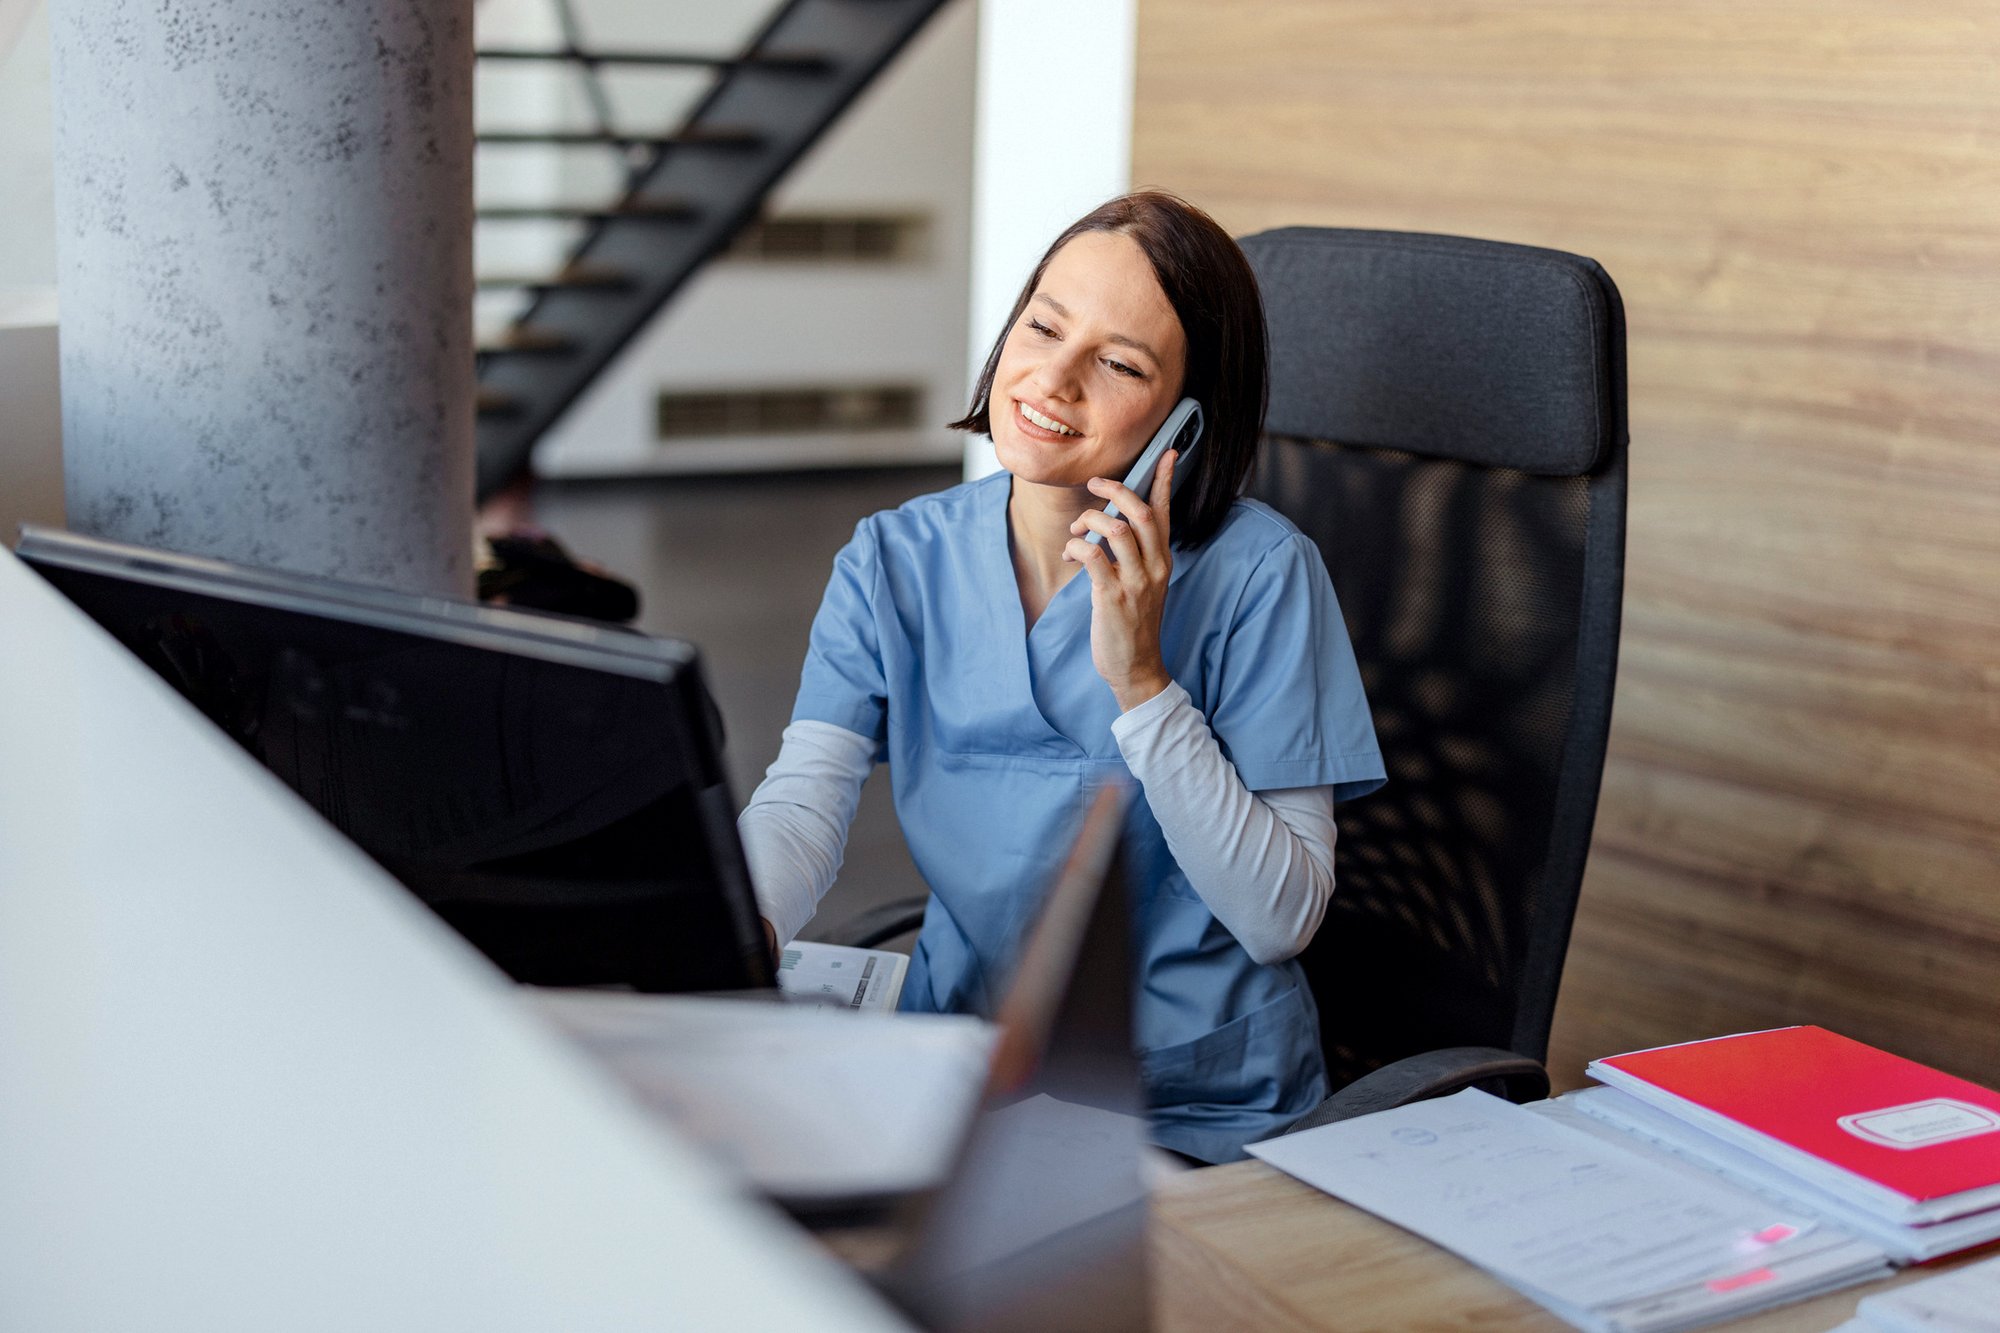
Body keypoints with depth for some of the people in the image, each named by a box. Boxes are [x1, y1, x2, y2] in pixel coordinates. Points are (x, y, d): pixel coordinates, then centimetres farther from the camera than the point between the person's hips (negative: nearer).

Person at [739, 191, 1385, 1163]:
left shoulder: (1258, 574, -11)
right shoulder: (895, 561, 1)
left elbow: (1282, 919, -13)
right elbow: (800, 806, -11)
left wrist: (1140, 681, -21)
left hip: (1196, 1120, -4)